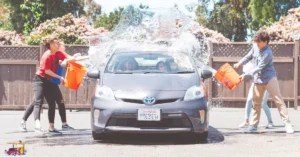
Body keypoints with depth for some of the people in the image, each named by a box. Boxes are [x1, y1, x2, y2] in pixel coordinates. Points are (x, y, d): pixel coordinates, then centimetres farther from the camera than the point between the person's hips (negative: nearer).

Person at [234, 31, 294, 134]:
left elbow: (258, 68, -27)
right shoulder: (255, 47, -1)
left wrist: (246, 75, -29)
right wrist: (239, 63, 4)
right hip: (257, 79, 7)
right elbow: (249, 56, 17)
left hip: (269, 78, -7)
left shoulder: (267, 53, -24)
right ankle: (253, 125, 16)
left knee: (278, 100, -10)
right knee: (256, 103, 10)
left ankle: (287, 123, -10)